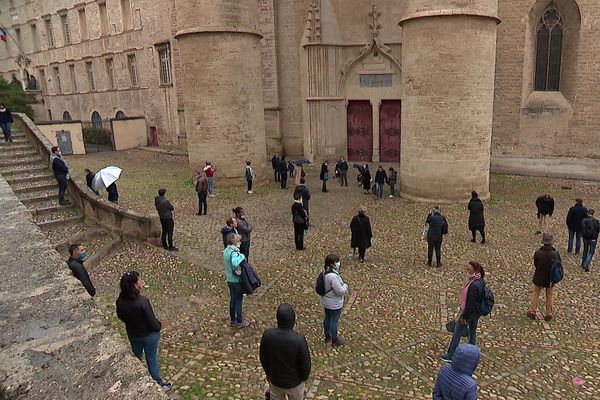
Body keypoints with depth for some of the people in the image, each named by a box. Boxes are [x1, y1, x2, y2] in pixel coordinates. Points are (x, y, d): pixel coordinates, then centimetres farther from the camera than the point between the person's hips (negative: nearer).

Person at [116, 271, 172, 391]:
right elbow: (153, 323, -27)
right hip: (148, 335, -5)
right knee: (152, 360, 16)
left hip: (132, 335, 5)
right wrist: (159, 325, -6)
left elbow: (120, 316, 1)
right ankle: (159, 386, 36)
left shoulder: (120, 300, -18)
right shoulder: (142, 302, -36)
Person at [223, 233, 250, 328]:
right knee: (238, 301, 9)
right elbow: (235, 263, -48)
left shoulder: (225, 251, 0)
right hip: (237, 281, -8)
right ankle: (239, 322, 23)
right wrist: (242, 256, -34)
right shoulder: (234, 253, -28)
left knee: (232, 300, 21)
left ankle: (232, 320, 34)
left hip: (229, 279, 8)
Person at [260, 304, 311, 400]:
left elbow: (263, 358, -5)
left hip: (274, 380, 2)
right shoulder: (299, 339, -32)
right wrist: (304, 377, 4)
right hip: (294, 382, -2)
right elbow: (305, 364, -18)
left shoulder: (267, 334, -22)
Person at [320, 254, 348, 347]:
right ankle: (334, 340, 32)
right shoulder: (333, 276, -35)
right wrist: (345, 286, -9)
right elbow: (340, 291, -29)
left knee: (327, 319, 24)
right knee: (334, 321, 12)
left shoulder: (325, 272, -7)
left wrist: (343, 288, 7)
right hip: (334, 304, -8)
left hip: (325, 301, 8)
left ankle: (327, 337, 43)